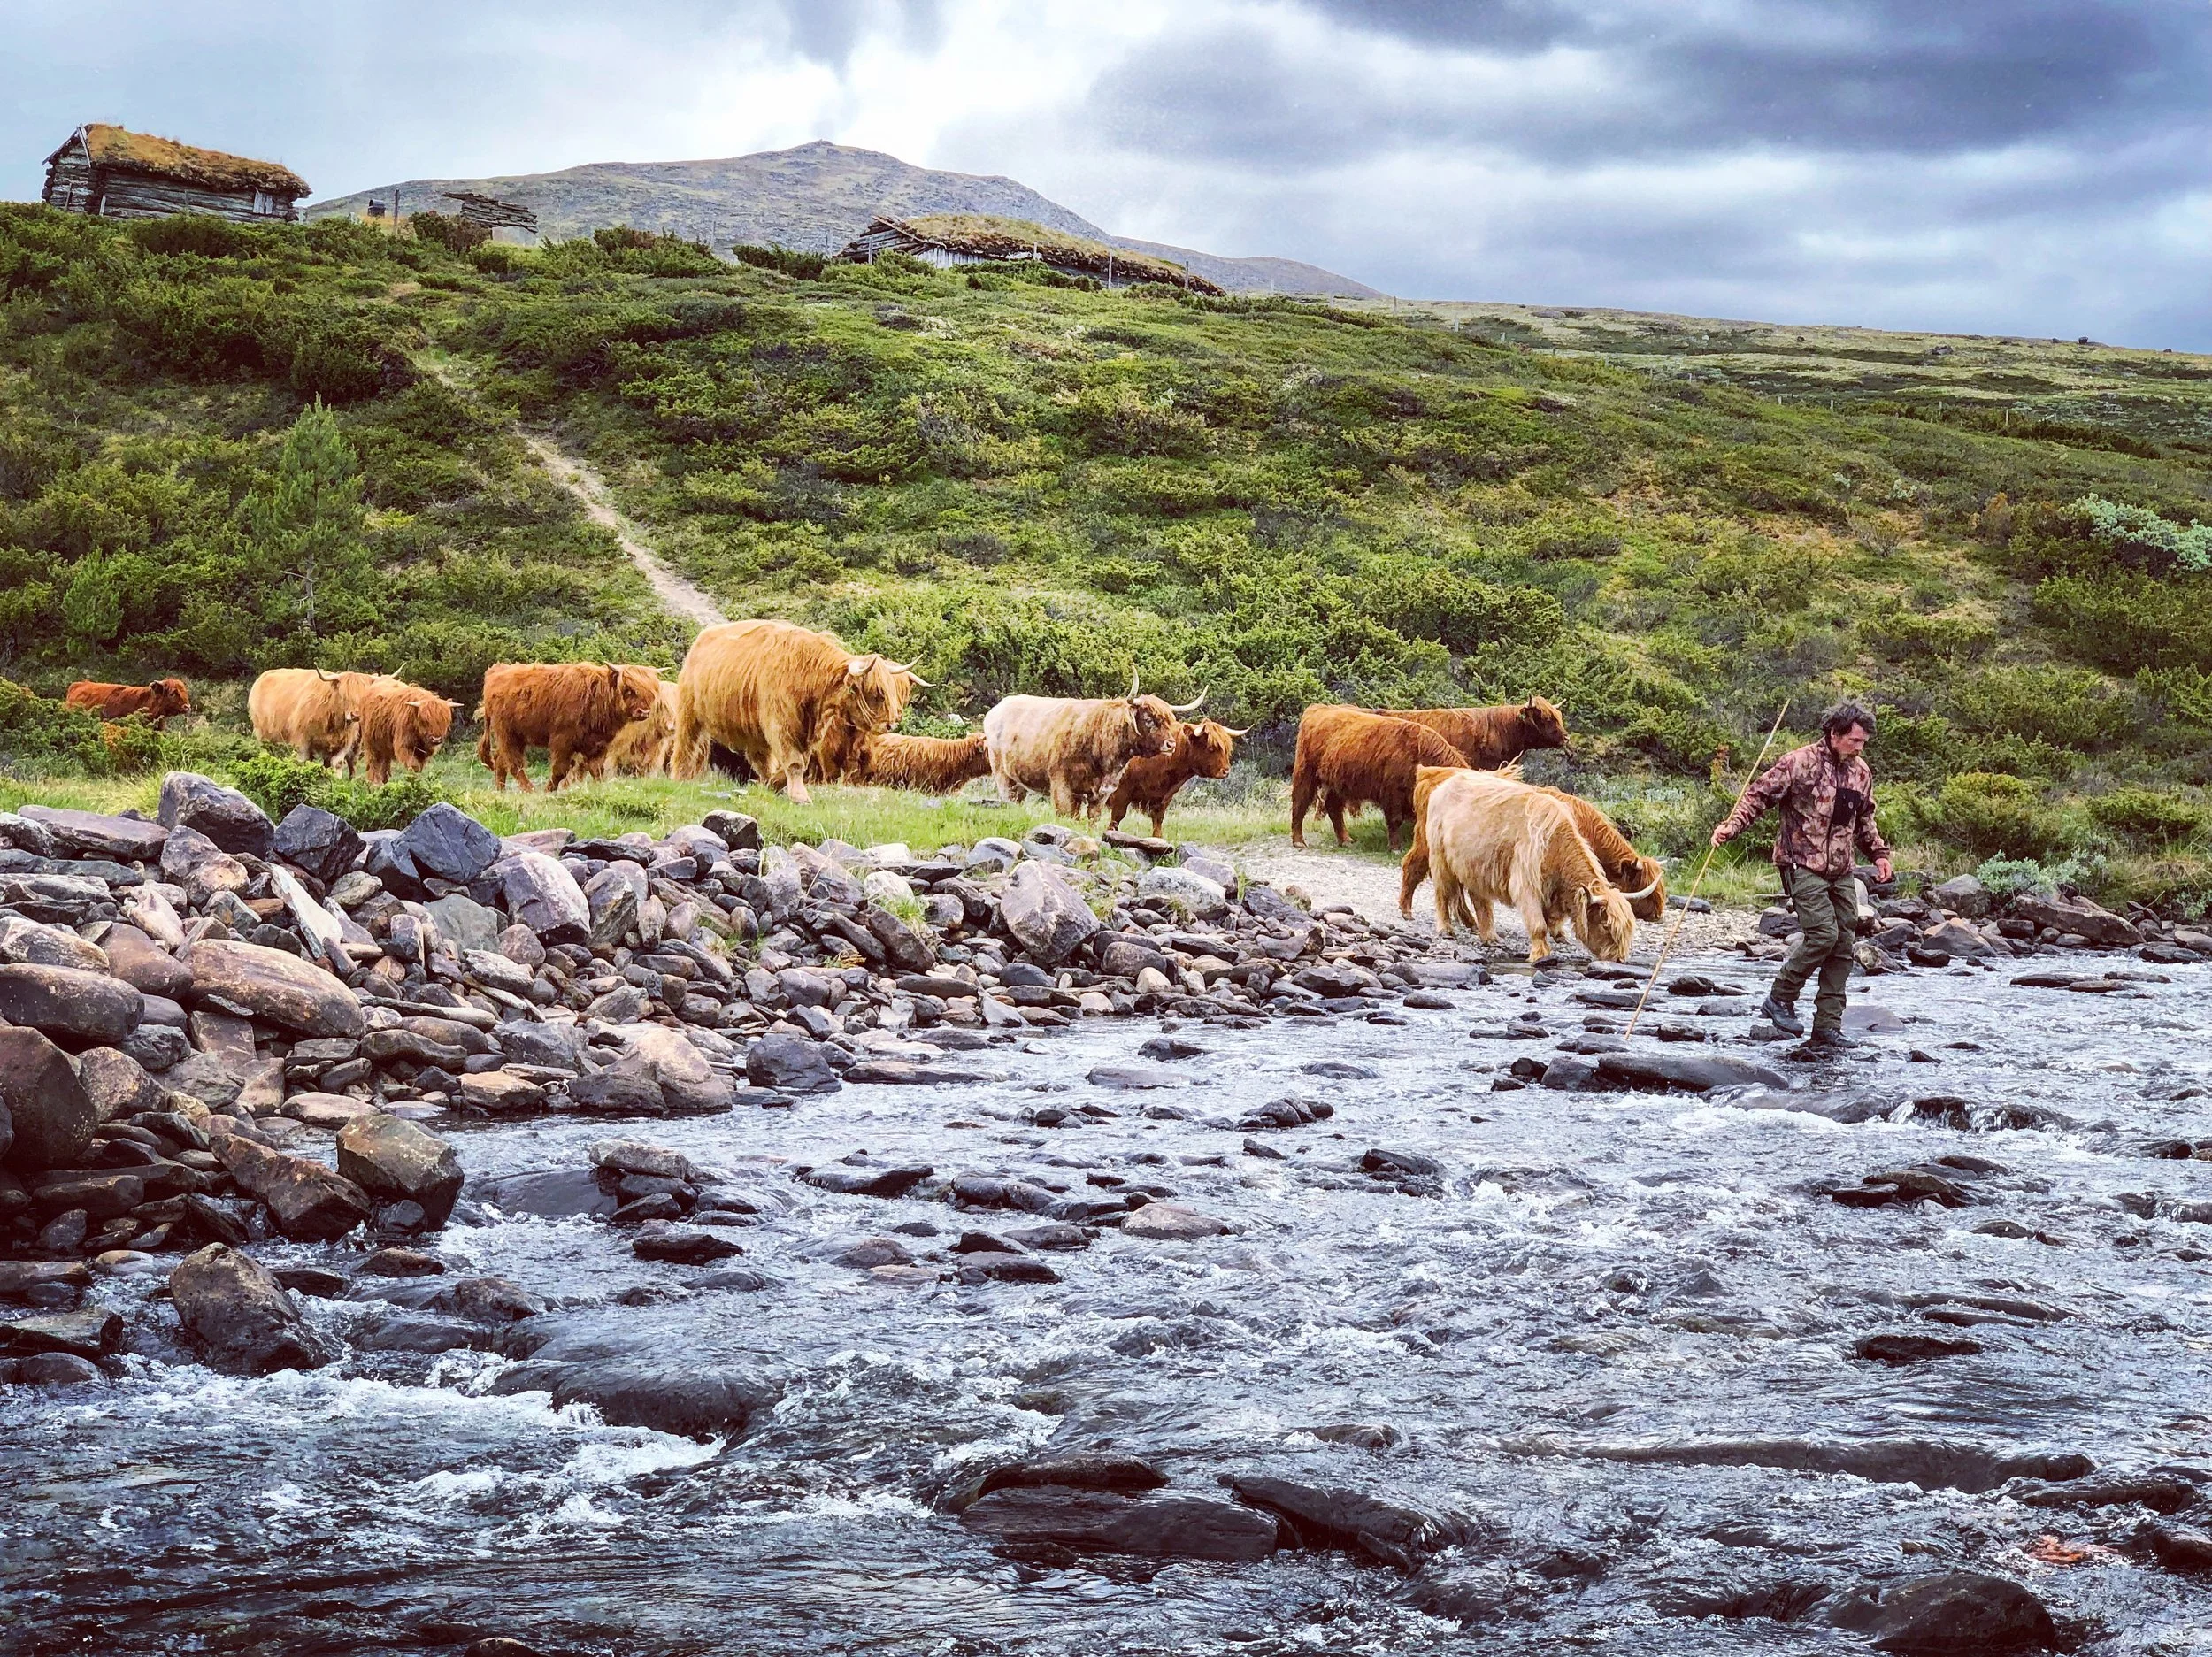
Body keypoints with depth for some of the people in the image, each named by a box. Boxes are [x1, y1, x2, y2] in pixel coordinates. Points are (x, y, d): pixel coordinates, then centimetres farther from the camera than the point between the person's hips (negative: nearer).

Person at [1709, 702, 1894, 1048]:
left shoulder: (1861, 772, 11)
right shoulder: (1800, 763, -9)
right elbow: (1759, 795, -7)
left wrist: (1879, 852, 16)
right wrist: (1731, 827, -19)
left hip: (1841, 872, 7)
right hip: (1803, 866, -7)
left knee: (1843, 946, 3)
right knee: (1823, 933, -19)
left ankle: (1827, 1028, 7)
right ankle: (1780, 999, 0)